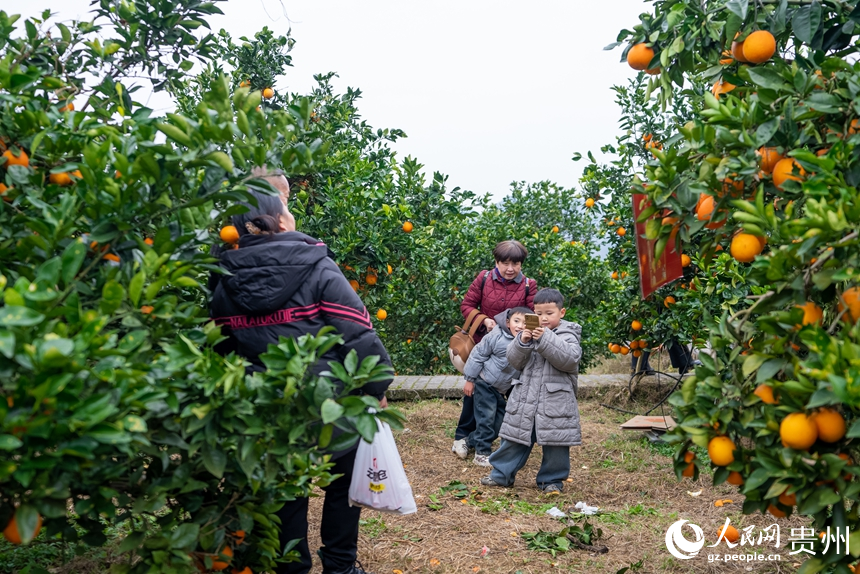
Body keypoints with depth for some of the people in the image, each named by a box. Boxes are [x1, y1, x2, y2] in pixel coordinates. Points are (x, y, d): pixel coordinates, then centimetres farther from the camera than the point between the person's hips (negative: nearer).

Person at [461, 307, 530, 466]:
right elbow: (478, 355, -12)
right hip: (485, 383, -5)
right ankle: (482, 453, 9)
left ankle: (472, 441, 30)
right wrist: (470, 380, -8)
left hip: (501, 389, 5)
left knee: (500, 418, 11)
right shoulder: (496, 336, -21)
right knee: (486, 417, -6)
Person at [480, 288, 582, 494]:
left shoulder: (568, 335, -1)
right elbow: (515, 361, 4)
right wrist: (522, 342, -15)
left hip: (555, 401, -3)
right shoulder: (529, 332, 8)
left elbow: (569, 359, -19)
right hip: (525, 399, 3)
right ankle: (502, 474, 23)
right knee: (514, 438, 10)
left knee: (555, 442, 4)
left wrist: (546, 339, -25)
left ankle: (552, 479, 22)